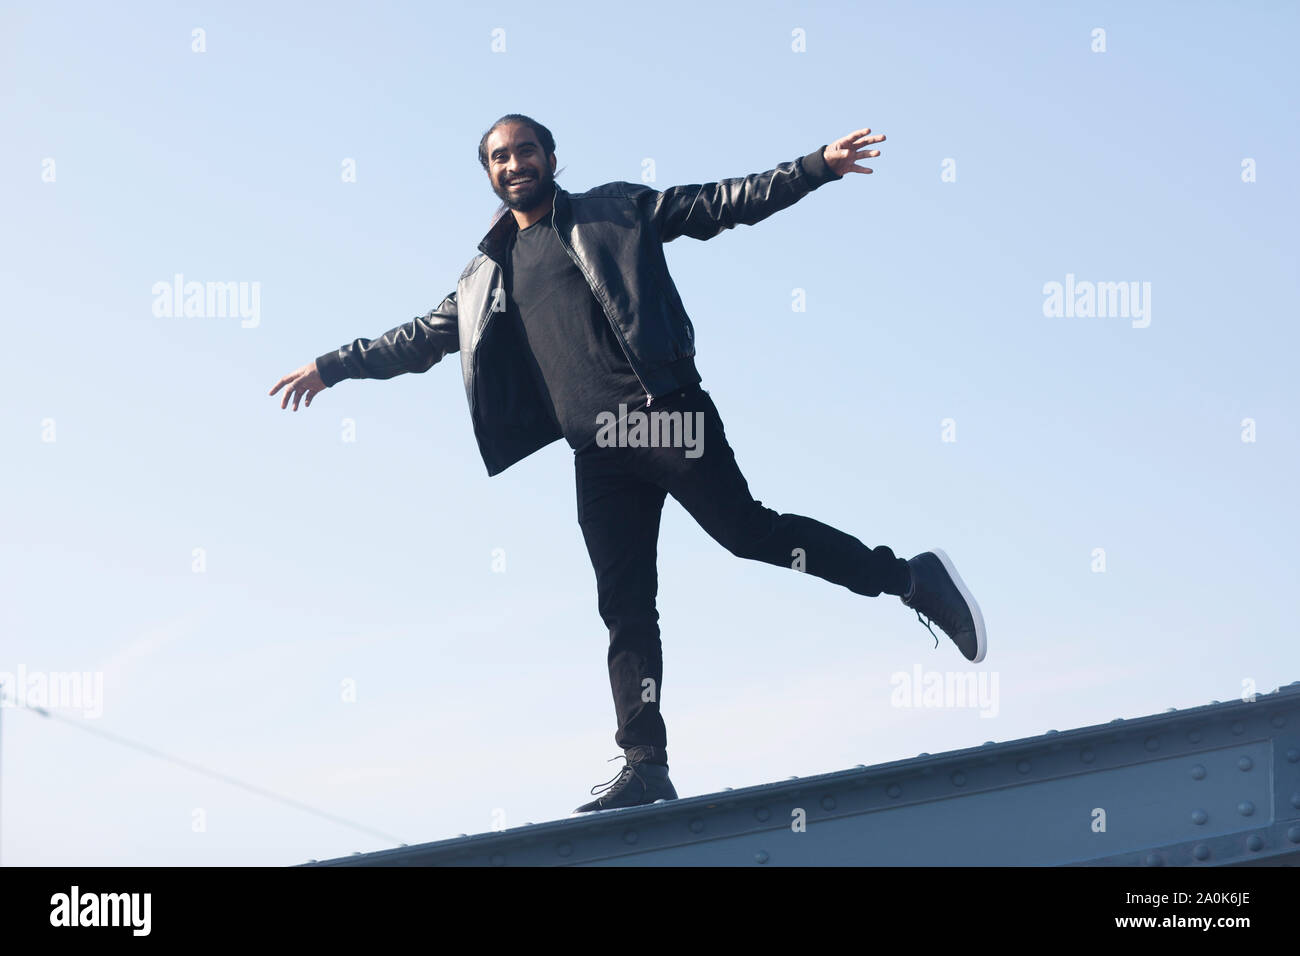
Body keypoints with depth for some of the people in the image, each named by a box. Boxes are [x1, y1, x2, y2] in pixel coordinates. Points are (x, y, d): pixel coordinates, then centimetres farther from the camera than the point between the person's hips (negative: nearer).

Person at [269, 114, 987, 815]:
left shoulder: (615, 212, 9)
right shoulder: (488, 274, 21)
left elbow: (720, 204, 4)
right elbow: (424, 336, 31)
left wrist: (816, 166, -5)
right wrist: (332, 367, 31)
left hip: (663, 414, -4)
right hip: (597, 451, 4)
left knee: (745, 530, -13)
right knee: (625, 608, -1)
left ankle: (909, 578, 1)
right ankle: (645, 767, -6)